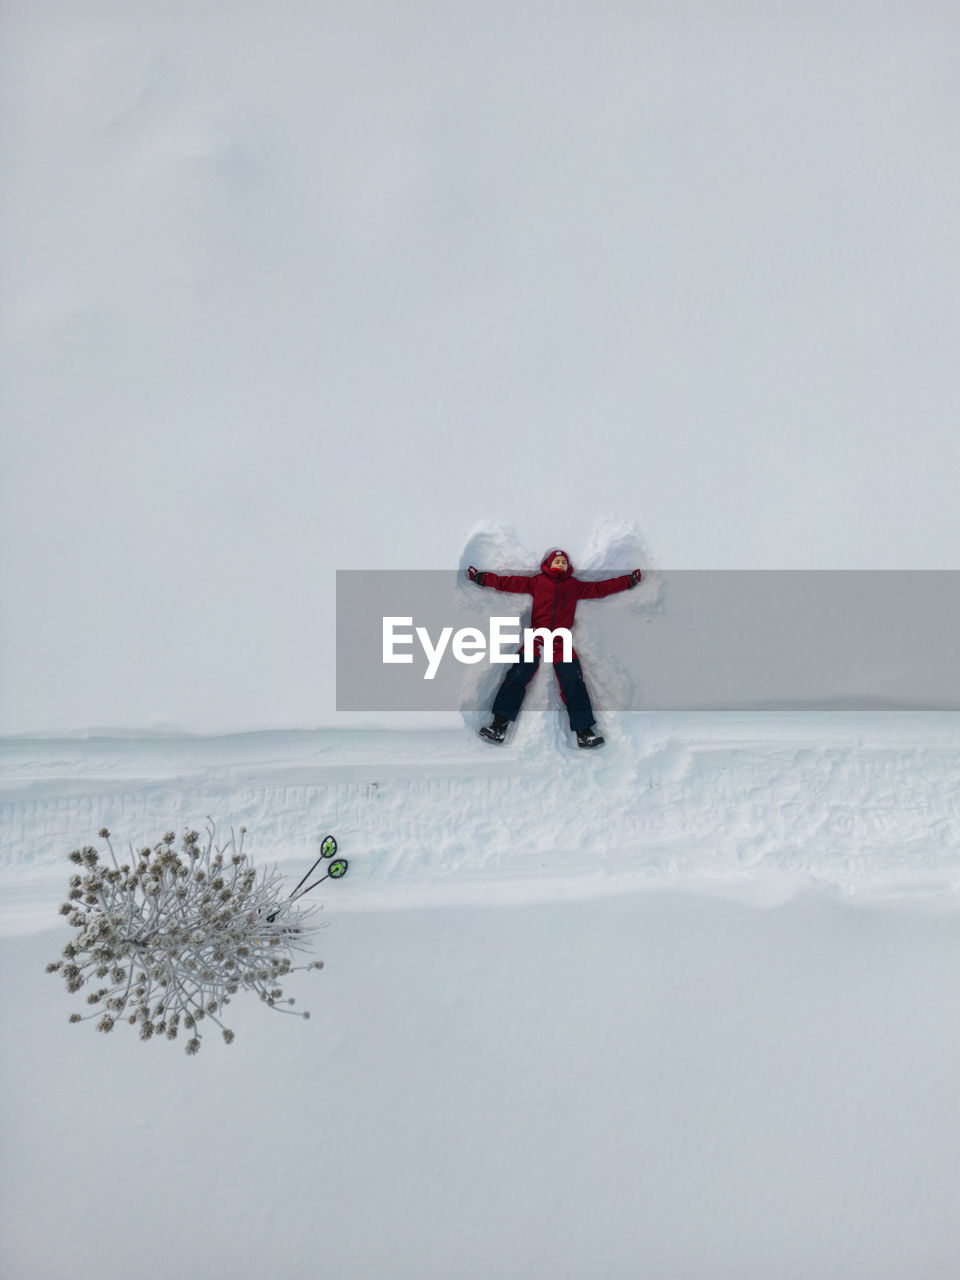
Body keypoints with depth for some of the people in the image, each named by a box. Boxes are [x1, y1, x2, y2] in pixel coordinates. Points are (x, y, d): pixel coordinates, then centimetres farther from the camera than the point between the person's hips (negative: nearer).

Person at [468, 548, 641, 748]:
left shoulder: (575, 585, 19)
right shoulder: (537, 581, 15)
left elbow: (601, 588, 21)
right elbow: (508, 582, 13)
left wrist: (629, 580, 19)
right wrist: (481, 577, 8)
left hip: (561, 641, 1)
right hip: (536, 638, -1)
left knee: (573, 682, -11)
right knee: (516, 676, -17)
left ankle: (584, 733, -11)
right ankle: (499, 726, -20)